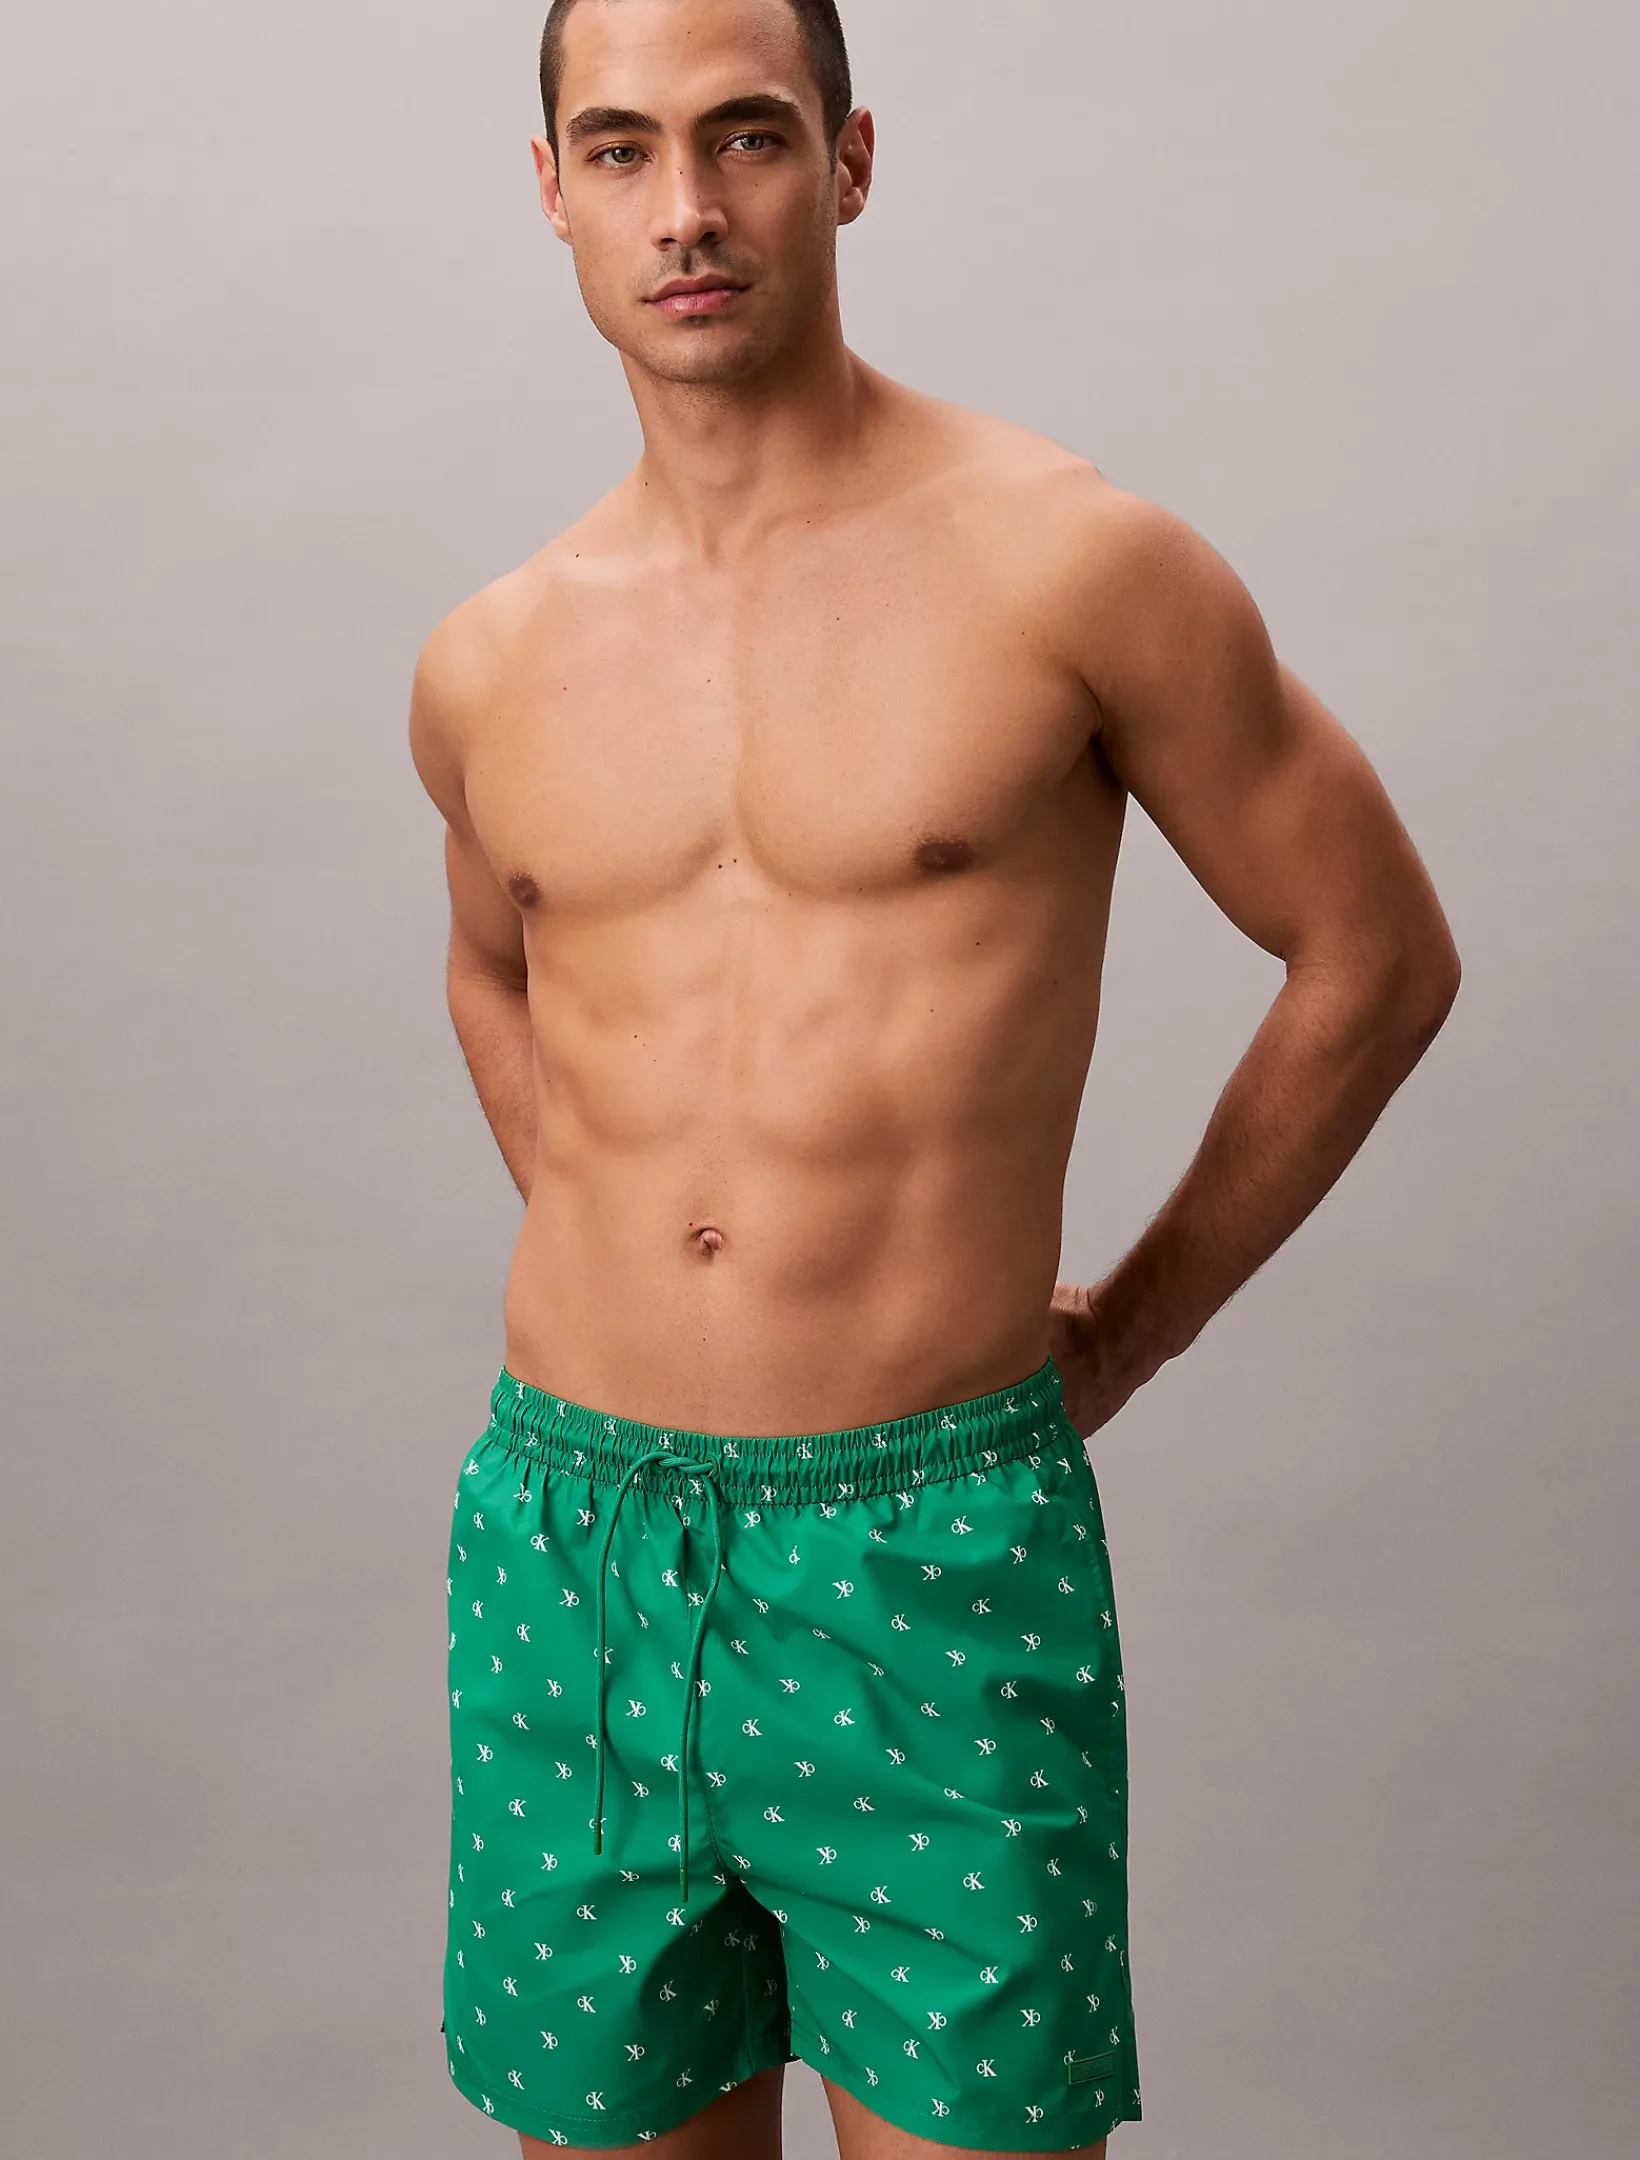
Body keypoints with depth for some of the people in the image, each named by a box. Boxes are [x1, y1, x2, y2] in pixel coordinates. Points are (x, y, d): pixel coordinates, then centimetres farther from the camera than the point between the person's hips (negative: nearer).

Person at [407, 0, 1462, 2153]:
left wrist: (1125, 1333, 5)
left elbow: (1378, 956, 2)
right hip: (565, 1541, 4)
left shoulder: (1071, 561, -7)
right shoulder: (488, 669, 5)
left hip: (935, 1546, -3)